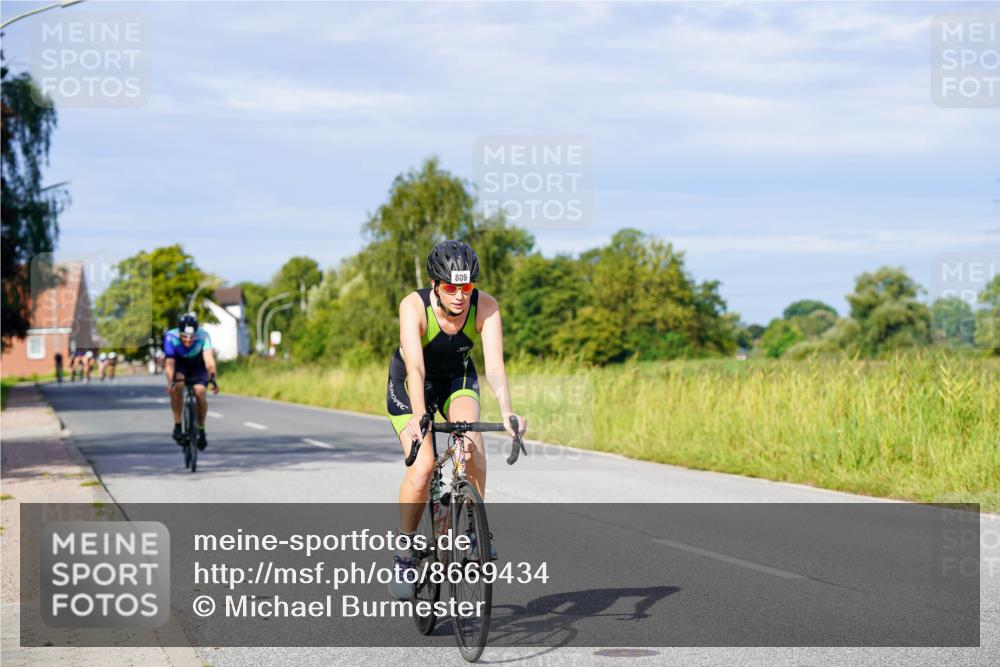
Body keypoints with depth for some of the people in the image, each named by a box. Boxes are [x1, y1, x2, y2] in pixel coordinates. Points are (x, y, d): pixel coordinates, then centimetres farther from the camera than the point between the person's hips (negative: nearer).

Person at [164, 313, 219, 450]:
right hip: (179, 363, 0)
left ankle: (201, 429, 3)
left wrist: (212, 379, -63)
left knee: (200, 392, -20)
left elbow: (209, 359, -47)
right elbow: (169, 363, -38)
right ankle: (177, 426, -18)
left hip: (198, 365, 0)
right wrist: (170, 382, -55)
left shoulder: (203, 336, -35)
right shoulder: (171, 337, -34)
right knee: (177, 386, -30)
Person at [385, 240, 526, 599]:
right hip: (409, 383, -2)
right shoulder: (414, 306, -31)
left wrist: (506, 412, -50)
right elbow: (415, 367, -42)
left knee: (472, 441, -29)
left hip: (457, 378, 2)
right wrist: (419, 418, -56)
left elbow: (495, 365, -34)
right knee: (423, 465, -22)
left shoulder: (485, 307, -26)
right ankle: (403, 556, -6)